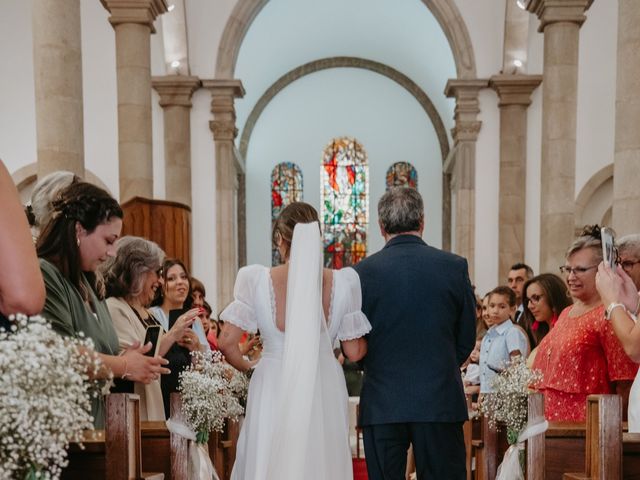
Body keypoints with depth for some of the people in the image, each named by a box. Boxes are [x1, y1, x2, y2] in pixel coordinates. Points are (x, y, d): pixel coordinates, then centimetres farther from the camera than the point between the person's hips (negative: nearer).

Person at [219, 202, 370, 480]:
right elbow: (354, 352, -2)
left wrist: (246, 366, 12)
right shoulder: (343, 282, -6)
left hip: (273, 389, 0)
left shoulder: (256, 279, -8)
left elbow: (227, 342, -7)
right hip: (324, 394, 1)